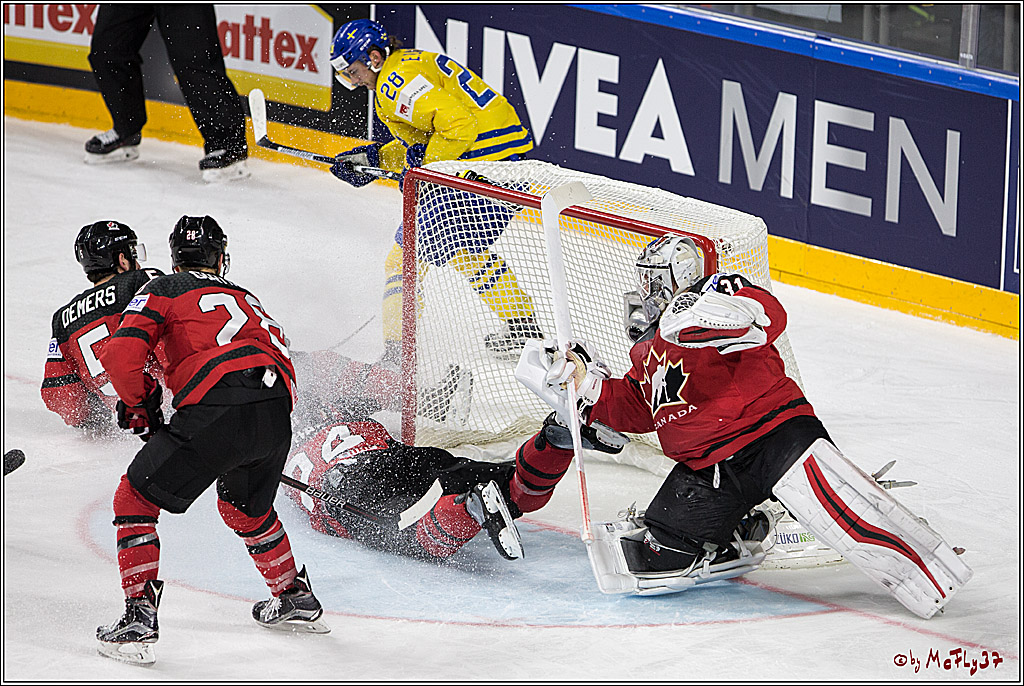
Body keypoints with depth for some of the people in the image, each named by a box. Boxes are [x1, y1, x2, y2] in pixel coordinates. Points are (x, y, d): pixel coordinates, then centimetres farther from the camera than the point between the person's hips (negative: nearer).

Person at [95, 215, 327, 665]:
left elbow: (120, 356, 2)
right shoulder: (246, 299, 34)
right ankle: (295, 599, 43)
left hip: (216, 413, -6)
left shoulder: (166, 290, 15)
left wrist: (140, 407, 18)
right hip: (276, 418, 6)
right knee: (245, 507, 34)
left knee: (136, 498, 7)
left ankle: (138, 620, -2)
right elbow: (282, 361, 29)